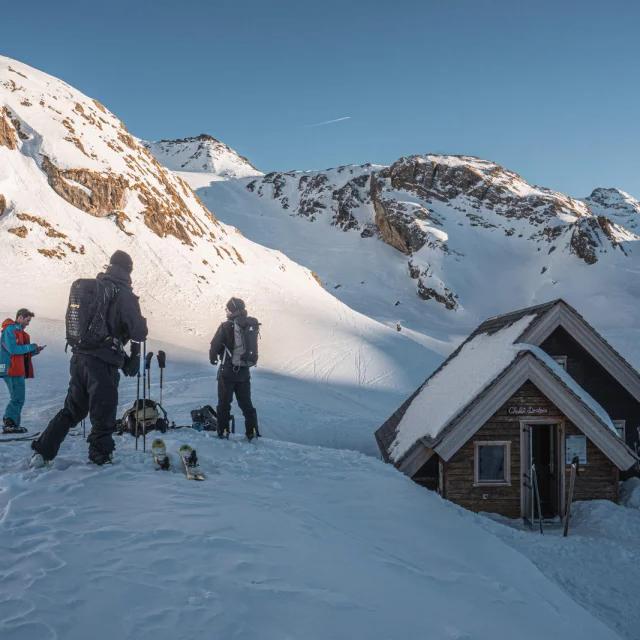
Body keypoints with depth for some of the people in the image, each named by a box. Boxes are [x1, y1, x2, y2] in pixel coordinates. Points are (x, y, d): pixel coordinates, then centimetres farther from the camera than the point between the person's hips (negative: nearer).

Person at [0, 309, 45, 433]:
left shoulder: (19, 331, 20)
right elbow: (13, 349, -21)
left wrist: (34, 351, 5)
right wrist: (30, 347, -12)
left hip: (18, 371, 10)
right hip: (11, 370, -10)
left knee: (18, 399, 12)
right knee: (17, 399, -11)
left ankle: (13, 424, 16)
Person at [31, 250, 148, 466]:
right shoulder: (123, 294, -10)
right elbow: (139, 332, -17)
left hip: (78, 357, 7)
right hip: (104, 364, -7)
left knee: (71, 410, 19)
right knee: (103, 415, 5)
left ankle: (42, 452, 18)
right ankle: (101, 459, 13)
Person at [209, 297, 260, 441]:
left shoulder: (226, 326, -16)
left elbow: (215, 345, -12)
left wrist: (213, 359, 7)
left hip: (228, 371, -5)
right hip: (245, 371, 5)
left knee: (224, 402, 8)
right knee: (246, 403, 12)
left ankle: (223, 431, 10)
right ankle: (252, 432, 9)